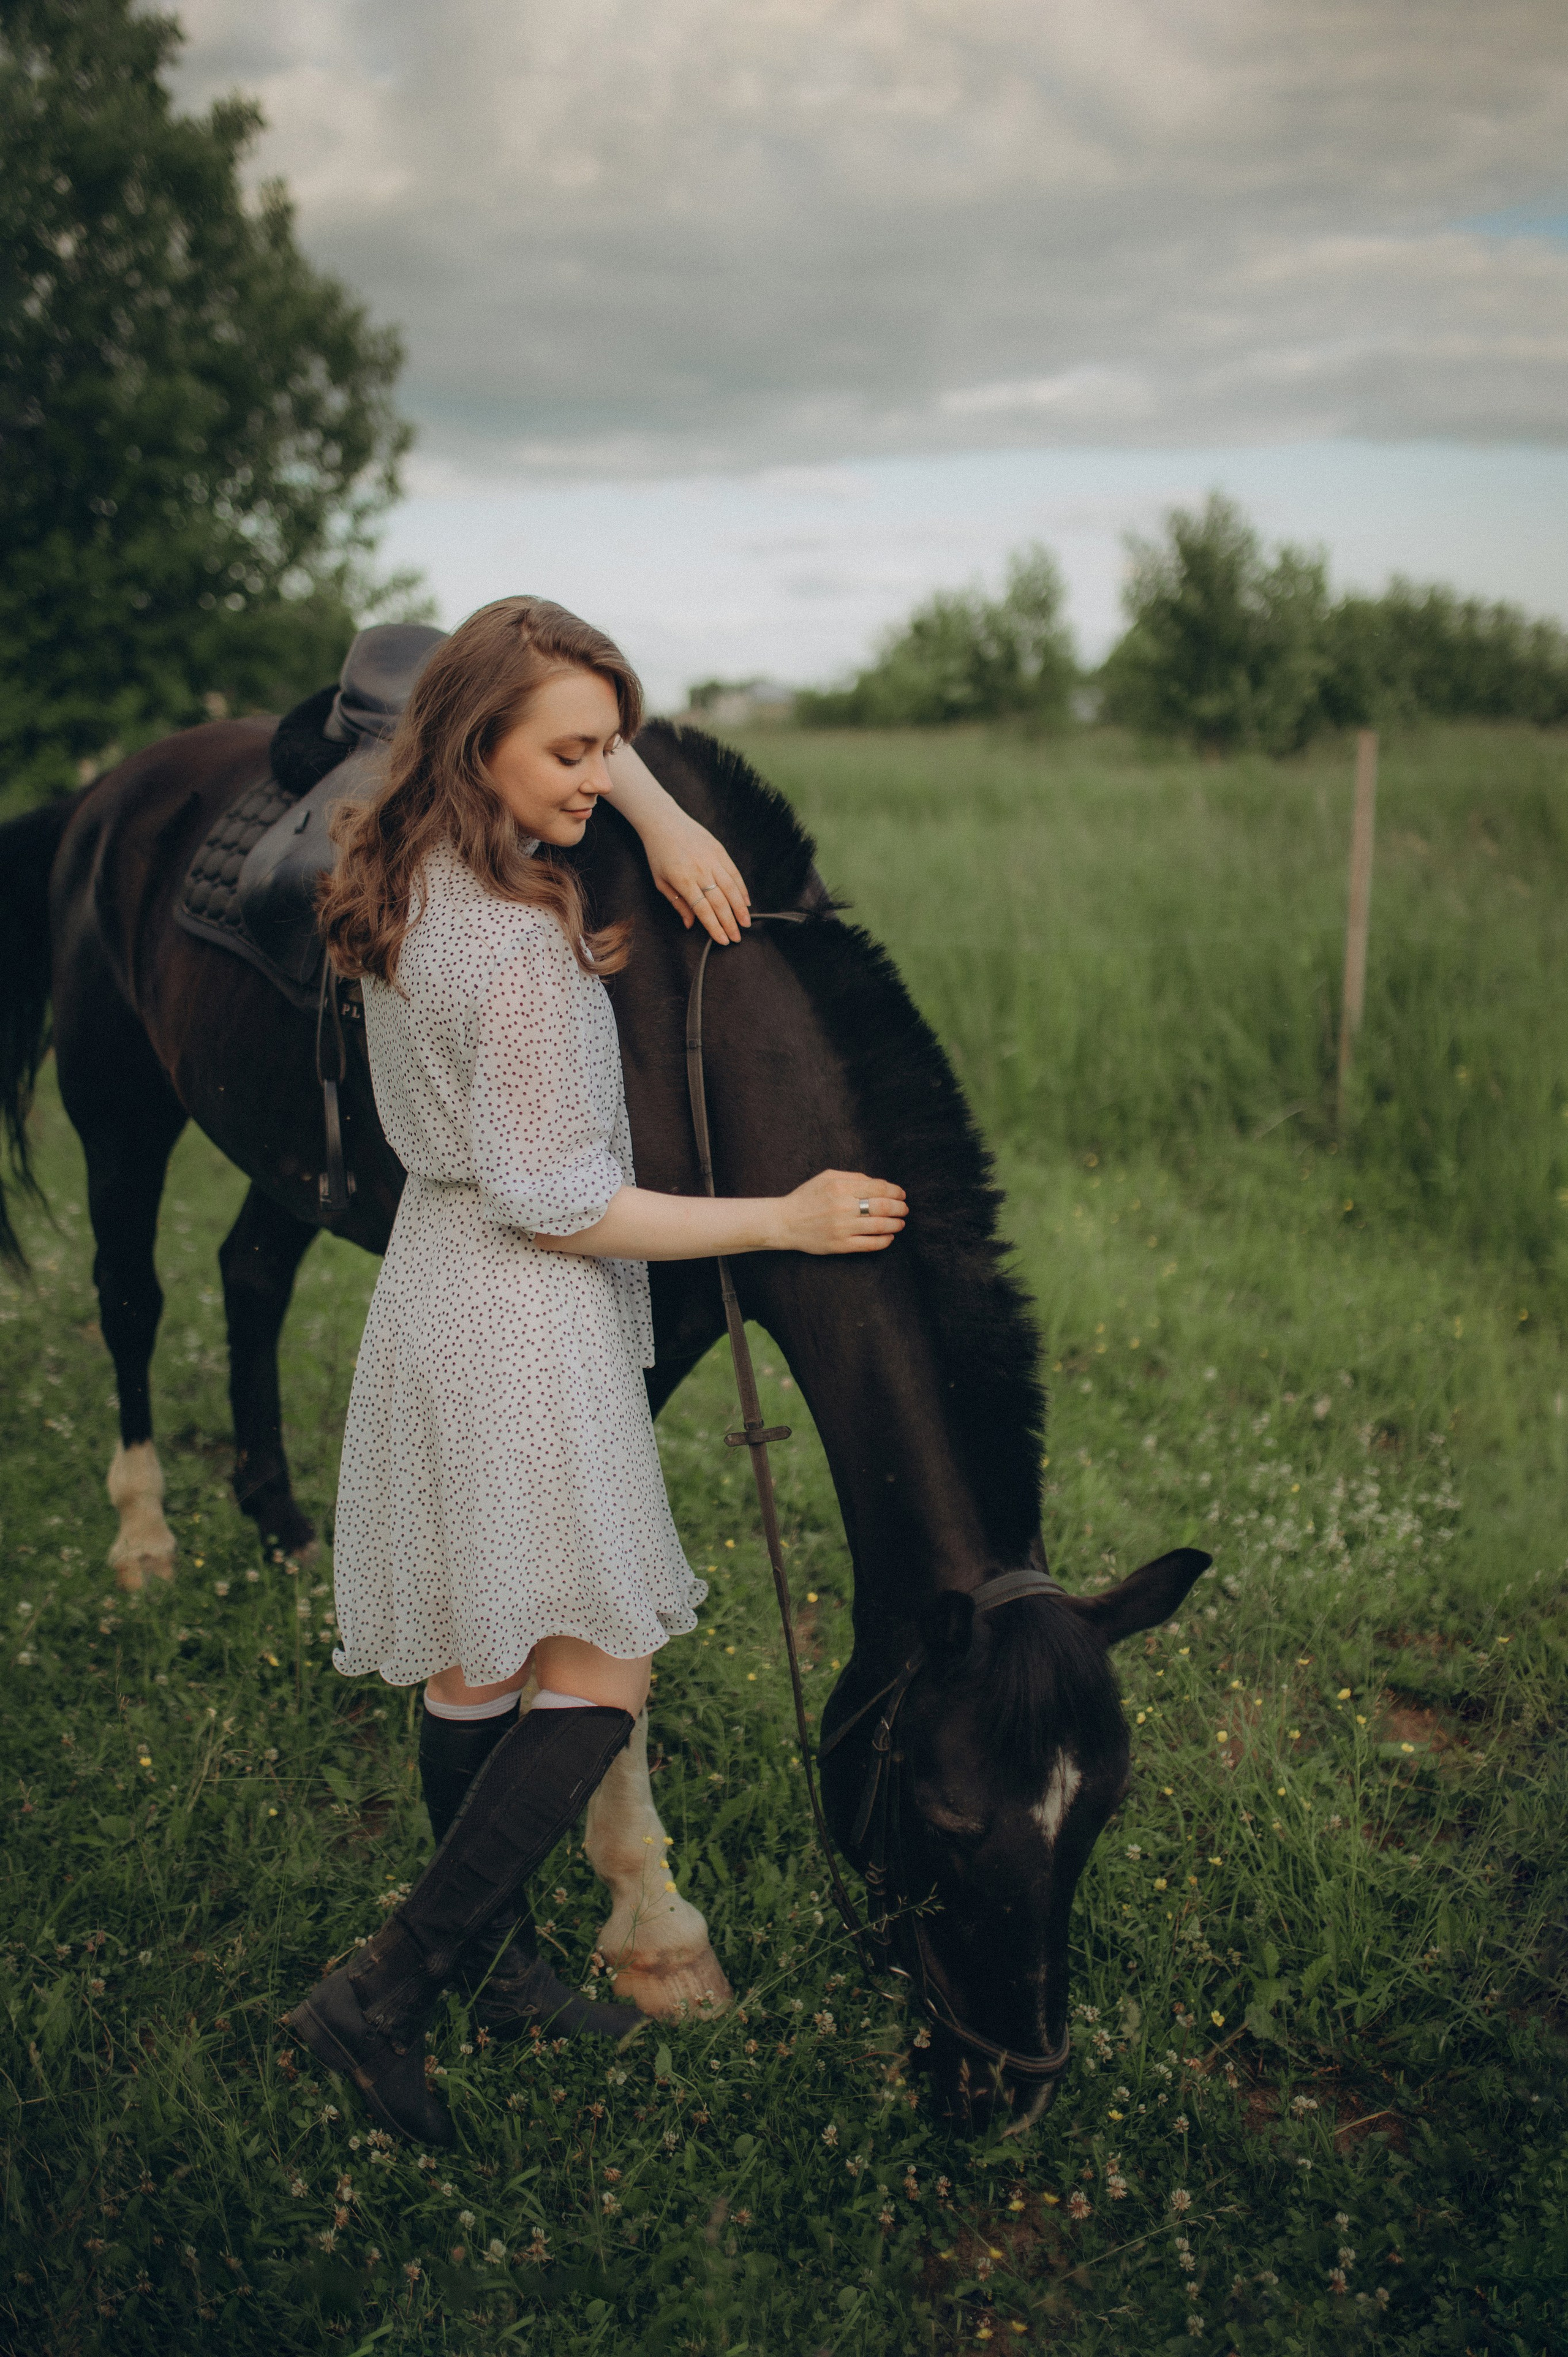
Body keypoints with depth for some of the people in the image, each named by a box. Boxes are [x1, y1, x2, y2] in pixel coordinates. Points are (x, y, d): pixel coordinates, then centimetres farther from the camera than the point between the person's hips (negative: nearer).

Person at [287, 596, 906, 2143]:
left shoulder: (415, 879, 5)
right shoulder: (518, 947, -23)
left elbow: (588, 743, 23)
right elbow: (558, 1206, -19)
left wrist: (661, 817, 3)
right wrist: (784, 1220, -13)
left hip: (436, 1297, 10)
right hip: (521, 1328, -10)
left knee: (473, 1671, 18)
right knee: (597, 1677, -1)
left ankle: (497, 1957, 33)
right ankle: (385, 1991, 1)